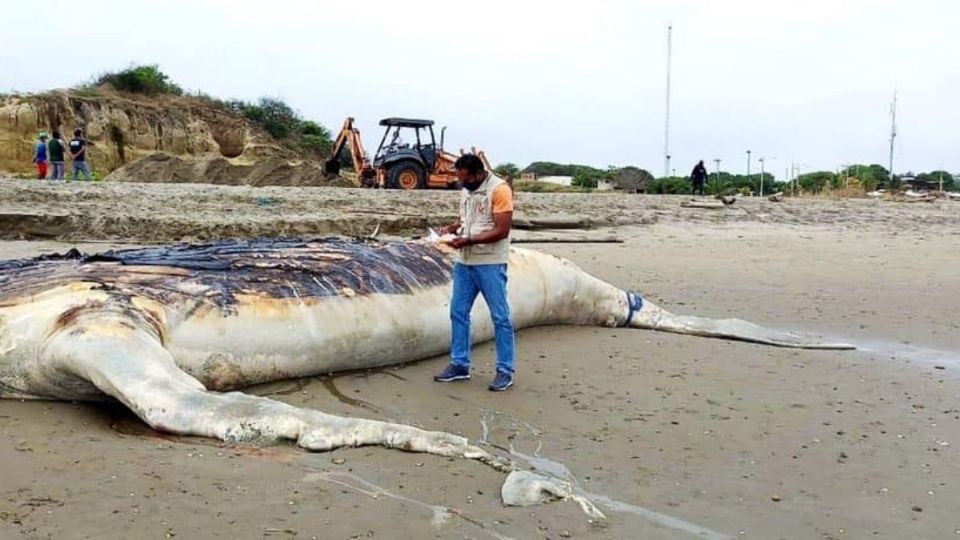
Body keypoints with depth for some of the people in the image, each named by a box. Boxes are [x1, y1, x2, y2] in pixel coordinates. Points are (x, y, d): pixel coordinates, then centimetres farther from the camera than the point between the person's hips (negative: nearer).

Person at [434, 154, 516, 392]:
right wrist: (452, 227, 2)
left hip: (490, 264, -8)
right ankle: (459, 365, 22)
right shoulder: (466, 190, 9)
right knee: (458, 312, 11)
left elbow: (502, 230, -18)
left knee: (500, 316, 1)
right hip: (464, 262, 8)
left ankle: (505, 370, 9)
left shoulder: (499, 190, -14)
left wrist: (468, 240, -22)